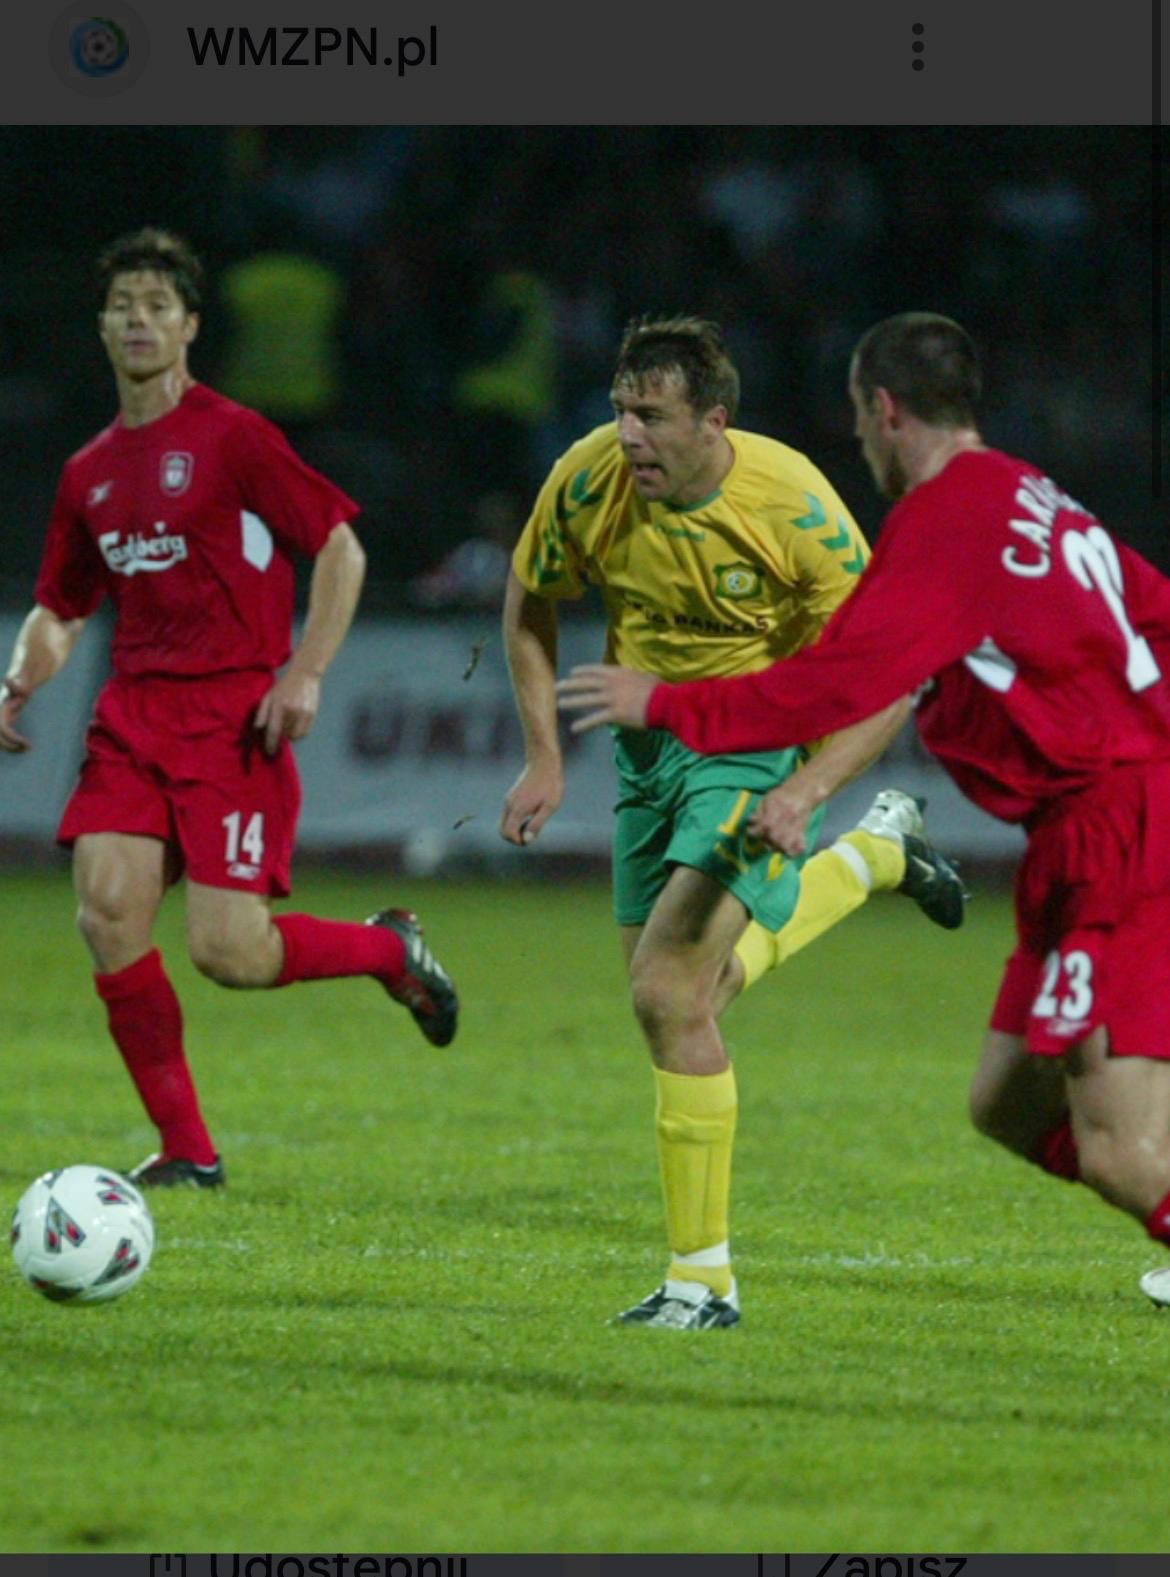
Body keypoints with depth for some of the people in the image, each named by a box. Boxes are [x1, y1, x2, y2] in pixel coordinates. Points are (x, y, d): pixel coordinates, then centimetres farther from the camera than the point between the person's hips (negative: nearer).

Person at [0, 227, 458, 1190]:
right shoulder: (90, 472, 14)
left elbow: (340, 548, -4)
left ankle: (389, 949, 17)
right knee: (108, 913, -12)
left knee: (228, 951, -14)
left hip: (234, 716, -6)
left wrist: (305, 675, -13)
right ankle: (187, 1149, 1)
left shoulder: (231, 437, -4)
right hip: (134, 715, 6)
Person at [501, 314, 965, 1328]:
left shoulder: (794, 509, -26)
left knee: (667, 991, -20)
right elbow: (530, 608, 5)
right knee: (692, 996, 16)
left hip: (762, 746, -6)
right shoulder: (587, 480, -16)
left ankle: (701, 1278, -10)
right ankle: (874, 855, 41)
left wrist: (804, 792, -32)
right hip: (651, 742, 6)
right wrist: (545, 758, -2)